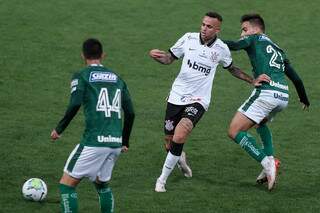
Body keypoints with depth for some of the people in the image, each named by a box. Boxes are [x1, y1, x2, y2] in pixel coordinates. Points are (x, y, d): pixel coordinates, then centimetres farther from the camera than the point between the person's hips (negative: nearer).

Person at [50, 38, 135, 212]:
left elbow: (74, 106, -13)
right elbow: (130, 113, 14)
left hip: (94, 141, -5)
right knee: (102, 184, 25)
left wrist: (59, 129, -1)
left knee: (67, 184, 3)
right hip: (115, 143, 5)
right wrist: (125, 142, 25)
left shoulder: (81, 76, 3)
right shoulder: (116, 78, 18)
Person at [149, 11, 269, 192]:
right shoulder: (189, 38, -3)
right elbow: (169, 58, 8)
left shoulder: (221, 49, -3)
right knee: (169, 140, 6)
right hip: (177, 96, 2)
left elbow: (231, 68, 18)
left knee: (180, 135, -25)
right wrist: (157, 56, -14)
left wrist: (252, 80, 11)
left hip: (198, 100, -2)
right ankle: (180, 158, 45)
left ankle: (163, 179, -13)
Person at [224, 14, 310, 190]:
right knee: (261, 123, 35)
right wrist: (304, 99, 47)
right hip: (283, 96, 8)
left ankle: (268, 163, -17)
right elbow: (296, 78, 32)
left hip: (266, 92, -8)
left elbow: (234, 45, -8)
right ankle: (270, 160, 16)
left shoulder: (255, 39, 11)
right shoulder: (278, 50, 29)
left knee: (234, 132, -5)